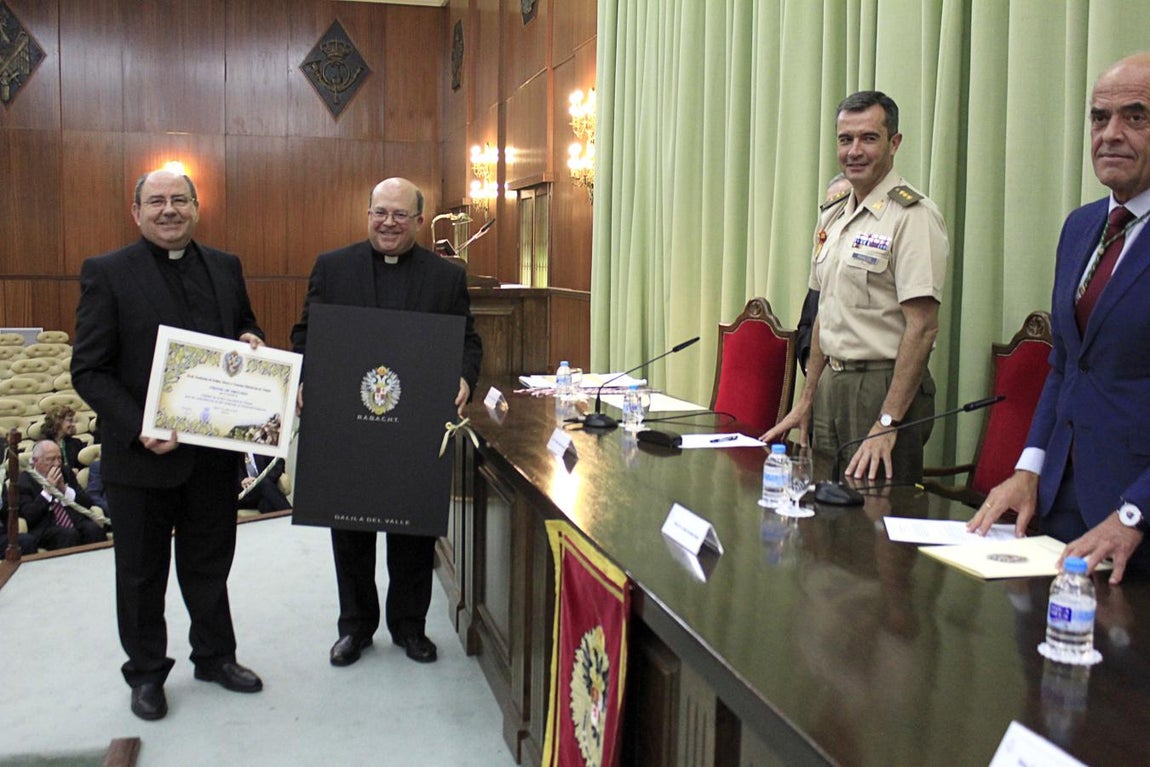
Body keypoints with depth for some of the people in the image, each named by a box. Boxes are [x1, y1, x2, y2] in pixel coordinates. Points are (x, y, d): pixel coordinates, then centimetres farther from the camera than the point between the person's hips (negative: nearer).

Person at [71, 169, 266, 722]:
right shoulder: (106, 273, -8)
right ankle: (145, 672, 31)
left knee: (210, 564, 18)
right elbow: (88, 370, -11)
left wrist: (252, 344, -6)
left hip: (216, 452, 4)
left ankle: (215, 656, 37)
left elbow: (246, 333, 18)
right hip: (141, 456, -3)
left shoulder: (226, 267, 6)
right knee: (142, 572, 13)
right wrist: (138, 428, -23)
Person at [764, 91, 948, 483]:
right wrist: (806, 400, 17)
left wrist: (887, 424, -22)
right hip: (832, 384, 7)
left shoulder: (912, 216, -13)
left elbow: (922, 327, -18)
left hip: (884, 386, -7)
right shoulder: (832, 217, 13)